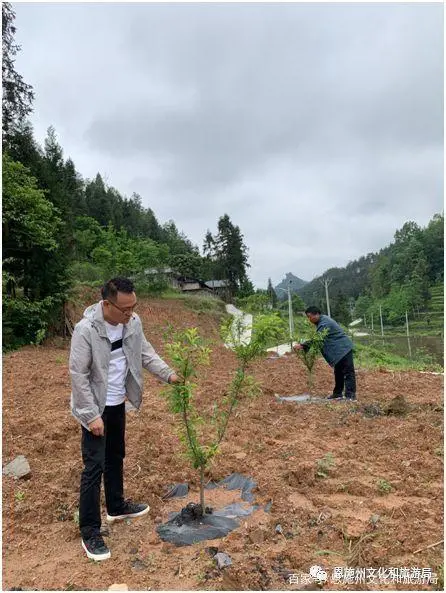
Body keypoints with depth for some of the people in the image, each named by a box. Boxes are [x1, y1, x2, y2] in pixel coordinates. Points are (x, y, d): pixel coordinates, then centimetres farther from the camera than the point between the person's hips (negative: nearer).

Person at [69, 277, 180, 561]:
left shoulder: (133, 322, -10)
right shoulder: (86, 330, -28)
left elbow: (145, 352, 4)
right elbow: (78, 375, -22)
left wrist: (168, 373, -9)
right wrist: (91, 415, -21)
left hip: (118, 404, 7)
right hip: (95, 408, -6)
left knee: (116, 458, 22)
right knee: (94, 467, 0)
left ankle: (117, 507, 42)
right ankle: (90, 533, 17)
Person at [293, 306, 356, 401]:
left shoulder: (324, 324, -22)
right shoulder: (322, 320, 11)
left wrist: (302, 346, -27)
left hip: (343, 349, -11)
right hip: (340, 350, 11)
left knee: (348, 372, -8)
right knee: (338, 372, 16)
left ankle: (350, 395, -7)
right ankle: (337, 393, 24)